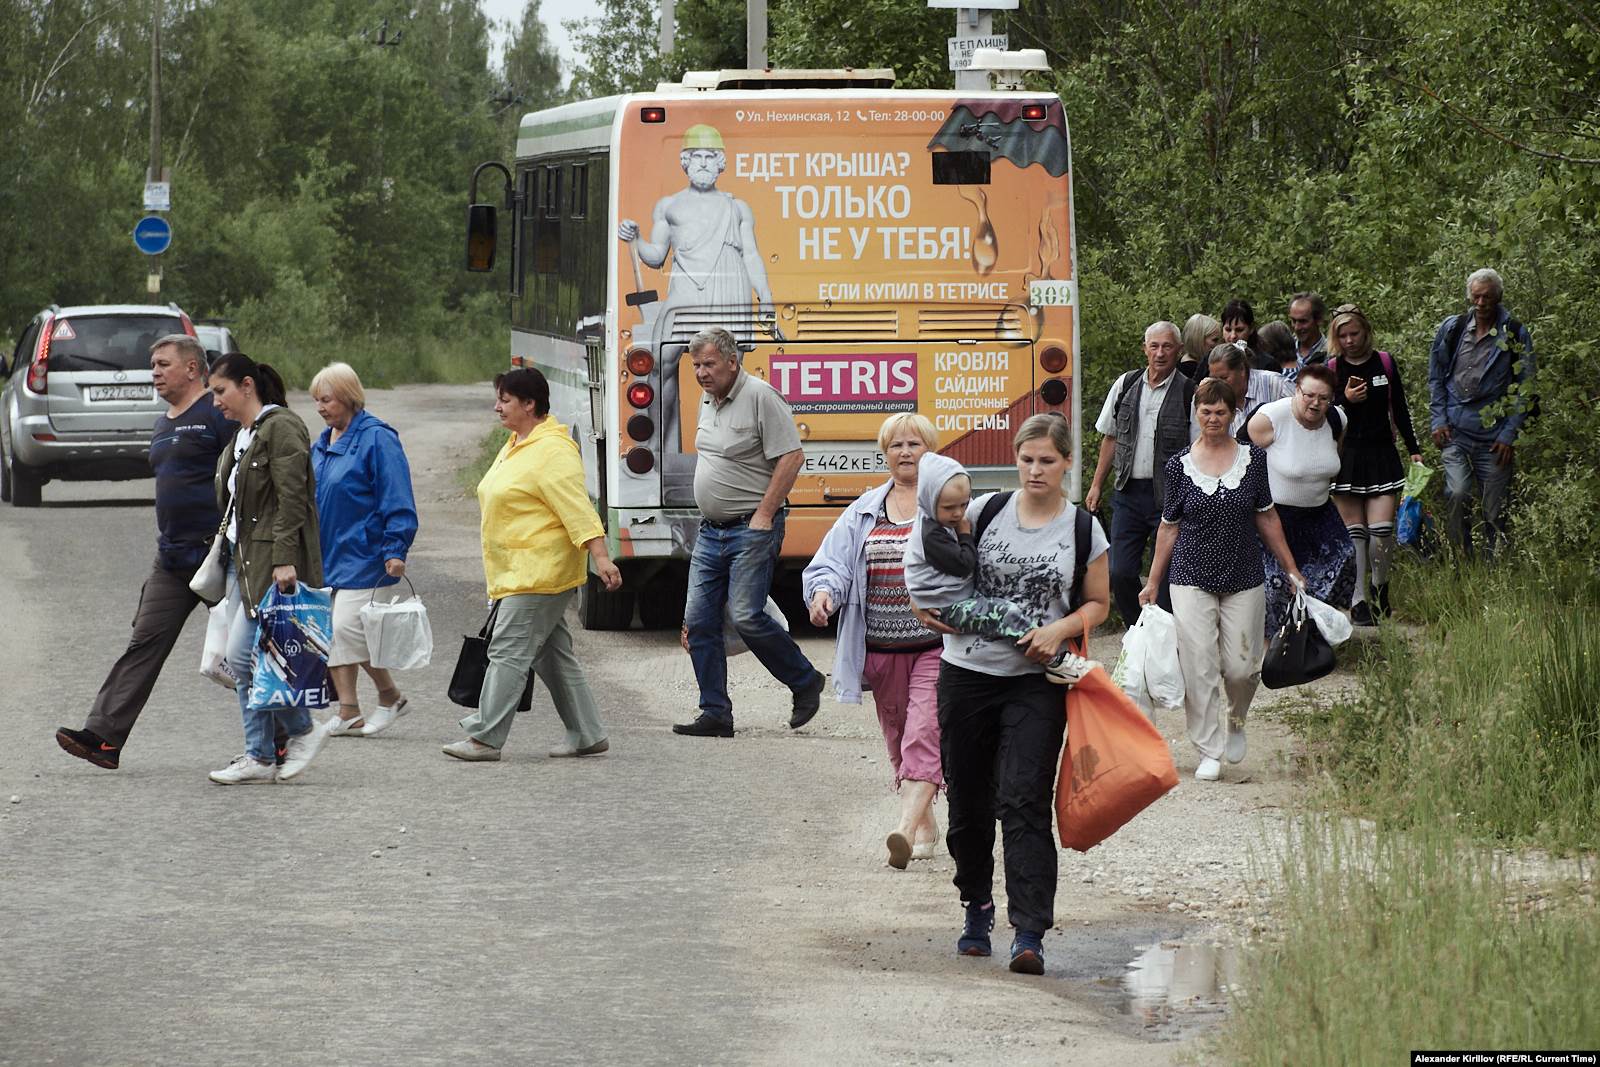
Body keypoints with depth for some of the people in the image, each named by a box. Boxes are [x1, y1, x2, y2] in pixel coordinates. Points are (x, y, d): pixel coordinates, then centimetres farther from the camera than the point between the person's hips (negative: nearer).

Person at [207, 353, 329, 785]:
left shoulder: (281, 428, -10)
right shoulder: (242, 437, 19)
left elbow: (291, 499, -17)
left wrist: (284, 559, -23)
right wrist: (223, 557, 19)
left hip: (272, 563, -10)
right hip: (243, 562, 10)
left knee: (243, 655, -14)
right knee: (242, 662, 5)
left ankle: (304, 729, 0)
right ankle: (260, 757, 8)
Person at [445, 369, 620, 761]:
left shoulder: (553, 450, -16)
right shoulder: (515, 446, 16)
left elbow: (577, 508, -23)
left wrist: (600, 556, -30)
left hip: (541, 573, -10)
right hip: (516, 574, 10)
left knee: (508, 651, -10)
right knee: (552, 655, 12)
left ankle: (485, 738, -9)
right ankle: (588, 735, 17)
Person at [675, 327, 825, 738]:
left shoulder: (760, 397, -13)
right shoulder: (709, 400, 13)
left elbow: (791, 457, -16)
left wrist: (764, 515, -17)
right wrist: (710, 509, 17)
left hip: (751, 531, -8)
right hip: (710, 532, 8)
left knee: (747, 616, -14)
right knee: (698, 621, 2)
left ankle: (805, 682, 7)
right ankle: (716, 715, 7)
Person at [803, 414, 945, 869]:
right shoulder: (864, 511, 12)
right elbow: (832, 563, 5)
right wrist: (823, 591, -17)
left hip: (937, 644, -5)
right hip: (882, 645, 5)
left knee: (924, 734, -14)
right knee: (898, 738, 11)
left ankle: (907, 827, -23)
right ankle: (926, 827, 25)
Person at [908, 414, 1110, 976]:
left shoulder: (1084, 530, 2)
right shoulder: (985, 512, 4)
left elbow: (1098, 603, 10)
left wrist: (1061, 629, -9)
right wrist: (926, 603, 0)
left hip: (1036, 682, -2)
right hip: (968, 672, 2)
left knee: (1024, 803, -14)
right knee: (968, 801, 10)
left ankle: (1030, 935, -17)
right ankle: (977, 909, 31)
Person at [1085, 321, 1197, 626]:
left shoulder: (1188, 393, -5)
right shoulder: (1125, 386, 7)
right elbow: (1110, 437, 16)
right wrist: (1096, 484, 14)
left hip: (1169, 495, -4)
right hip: (1128, 492, 4)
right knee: (1120, 572, 0)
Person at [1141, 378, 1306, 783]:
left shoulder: (1253, 459, 2)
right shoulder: (1180, 465, 0)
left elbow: (1267, 518, 10)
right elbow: (1169, 526, 7)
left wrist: (1291, 569, 12)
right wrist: (1153, 582, 9)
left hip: (1244, 581, 1)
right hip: (1192, 580, -1)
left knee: (1241, 667, -1)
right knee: (1199, 668, -6)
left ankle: (1235, 721, 30)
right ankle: (1209, 752, 3)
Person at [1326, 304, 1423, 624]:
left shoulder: (1384, 363, 6)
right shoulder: (1331, 369, 2)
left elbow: (1399, 410, 14)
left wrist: (1414, 450, 12)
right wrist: (1345, 400, -17)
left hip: (1381, 454, 1)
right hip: (1345, 456, -1)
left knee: (1382, 530, -9)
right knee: (1353, 531, -1)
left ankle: (1380, 588, 13)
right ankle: (1358, 600, 3)